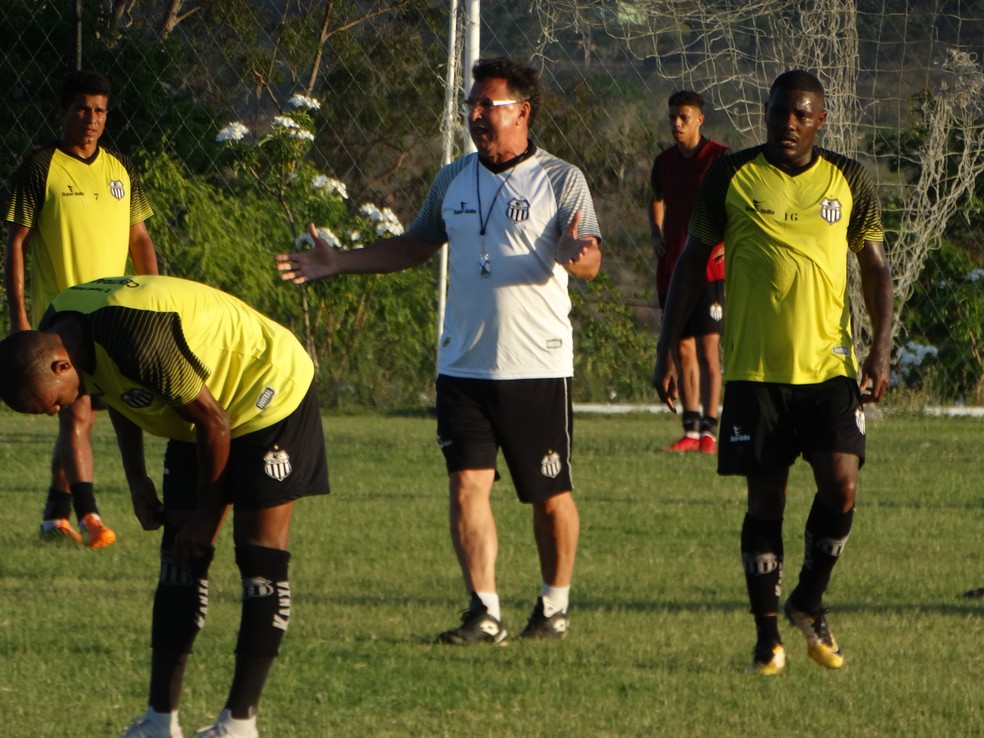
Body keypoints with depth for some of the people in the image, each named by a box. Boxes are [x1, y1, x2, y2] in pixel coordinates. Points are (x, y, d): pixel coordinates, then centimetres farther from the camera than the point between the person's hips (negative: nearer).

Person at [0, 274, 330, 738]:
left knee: (259, 557, -10)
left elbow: (214, 423, -26)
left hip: (271, 395, -9)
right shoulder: (56, 329, -10)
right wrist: (137, 480, 7)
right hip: (201, 410, 9)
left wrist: (206, 516, -15)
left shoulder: (137, 337, -37)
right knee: (179, 557, 2)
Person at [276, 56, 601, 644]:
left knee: (550, 497, 5)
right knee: (467, 485, -8)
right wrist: (337, 263, 16)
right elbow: (415, 247, 22)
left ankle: (555, 605, 23)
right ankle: (485, 613, -7)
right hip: (463, 367, 4)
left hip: (537, 368, -4)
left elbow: (590, 258, -13)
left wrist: (578, 257, -37)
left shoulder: (560, 180, -4)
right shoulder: (454, 181, 11)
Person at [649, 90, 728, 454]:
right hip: (672, 270, 6)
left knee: (708, 349, -10)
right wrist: (657, 236, 12)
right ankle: (691, 429, 13)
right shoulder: (664, 161, 12)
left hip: (708, 269, -6)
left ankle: (709, 430, -11)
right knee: (683, 350, 8)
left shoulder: (720, 158, -6)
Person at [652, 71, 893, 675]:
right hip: (756, 369, -1)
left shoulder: (849, 181, 6)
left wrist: (882, 348, -2)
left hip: (830, 365, 1)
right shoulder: (733, 177, 2)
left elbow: (876, 267, 11)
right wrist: (667, 348, 4)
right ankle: (768, 634, 12)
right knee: (765, 500, 1)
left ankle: (810, 600, 12)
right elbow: (694, 259, 9)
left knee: (841, 485, -13)